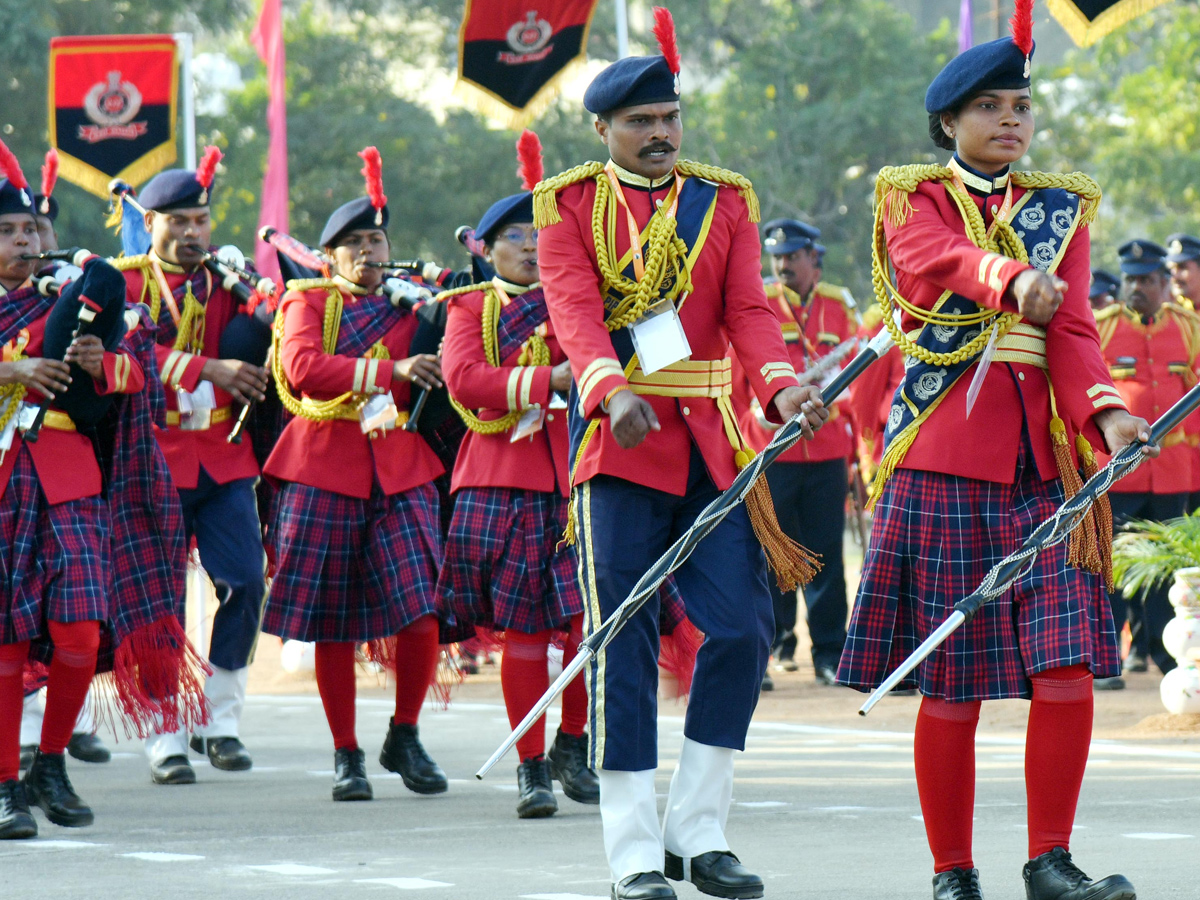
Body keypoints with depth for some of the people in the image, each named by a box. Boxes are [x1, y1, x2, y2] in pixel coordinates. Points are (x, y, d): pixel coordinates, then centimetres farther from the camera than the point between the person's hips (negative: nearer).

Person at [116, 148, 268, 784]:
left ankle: (220, 719, 7)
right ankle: (165, 736, 3)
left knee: (244, 581, -6)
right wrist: (212, 369, -23)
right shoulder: (123, 284, 0)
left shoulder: (225, 284, 13)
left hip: (223, 460, 3)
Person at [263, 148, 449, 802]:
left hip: (400, 472, 2)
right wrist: (389, 370, -21)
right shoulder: (308, 302, 6)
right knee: (332, 624, 1)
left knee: (420, 611, -10)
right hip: (324, 471, -2)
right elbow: (304, 368, -14)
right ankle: (346, 755, 12)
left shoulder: (409, 309, 15)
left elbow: (434, 389, 11)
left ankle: (405, 737, 10)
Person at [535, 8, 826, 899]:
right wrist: (610, 390, -32)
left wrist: (782, 384, -20)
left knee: (743, 630, -3)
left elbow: (750, 309, 0)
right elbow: (575, 309, -12)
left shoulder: (725, 201, 12)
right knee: (623, 644, -4)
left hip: (713, 446, 3)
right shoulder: (570, 205, 3)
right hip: (621, 439, -3)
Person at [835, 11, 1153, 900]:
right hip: (944, 455, -3)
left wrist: (1104, 412, -18)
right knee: (952, 683, -2)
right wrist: (1012, 276, -38)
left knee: (1068, 663, -8)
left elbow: (1073, 328, 2)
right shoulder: (915, 197, 8)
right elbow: (934, 259, -17)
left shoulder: (1061, 208, 16)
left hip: (1042, 460, 3)